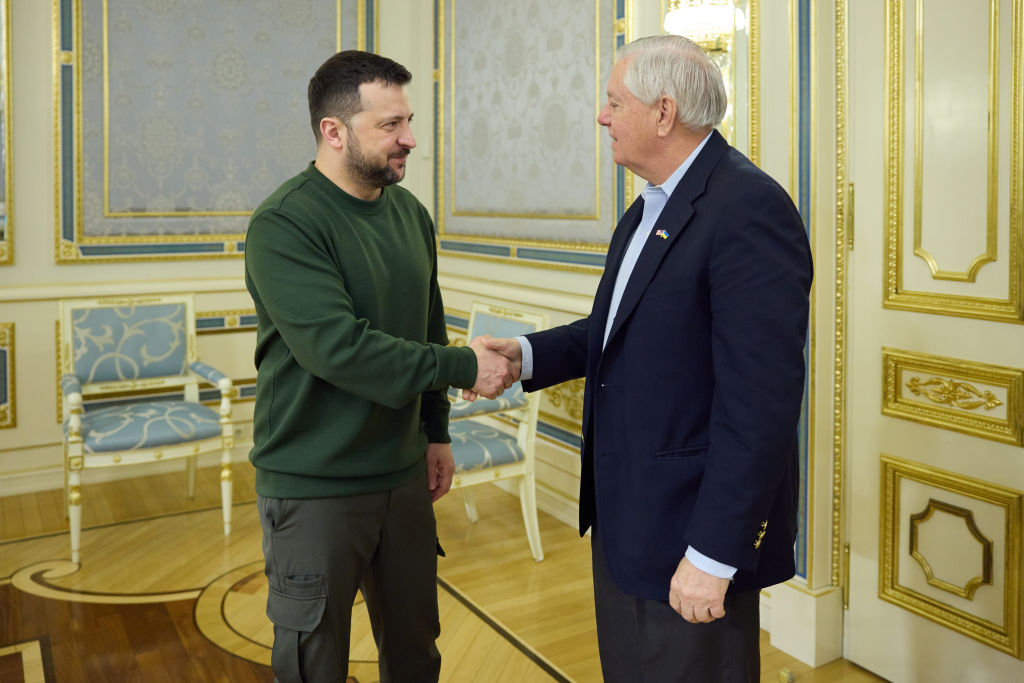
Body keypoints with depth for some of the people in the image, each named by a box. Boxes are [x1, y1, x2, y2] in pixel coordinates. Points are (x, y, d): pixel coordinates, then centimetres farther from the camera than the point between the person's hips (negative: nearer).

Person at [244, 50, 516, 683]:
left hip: (403, 474, 6)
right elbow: (337, 347, -26)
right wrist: (463, 367, -21)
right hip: (315, 488, -6)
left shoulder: (410, 212, 6)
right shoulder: (284, 225, -16)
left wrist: (436, 430, 15)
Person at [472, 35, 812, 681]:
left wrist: (712, 555, -23)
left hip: (692, 528, -9)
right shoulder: (651, 206, 10)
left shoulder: (750, 209, -21)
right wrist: (526, 354, 2)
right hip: (623, 516, 9)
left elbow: (760, 402, -25)